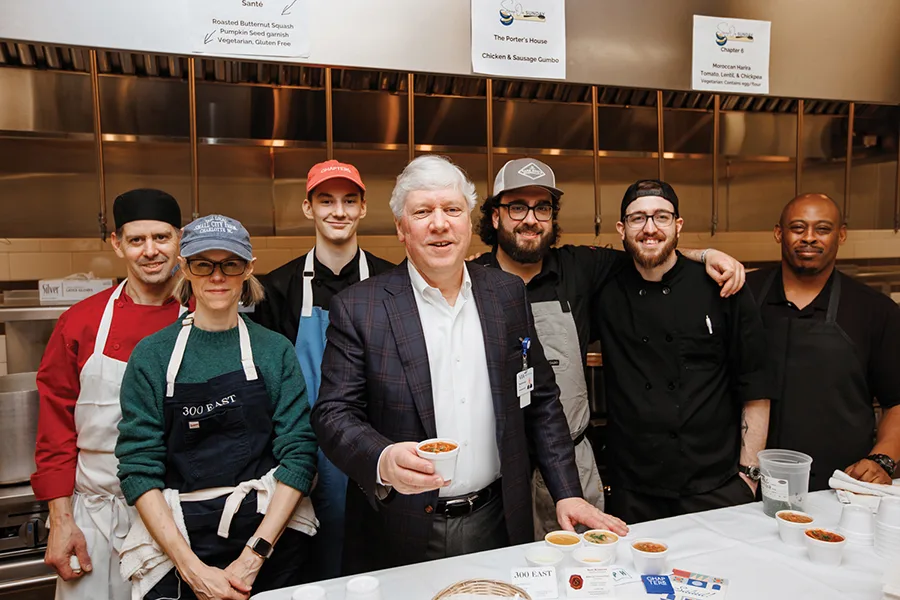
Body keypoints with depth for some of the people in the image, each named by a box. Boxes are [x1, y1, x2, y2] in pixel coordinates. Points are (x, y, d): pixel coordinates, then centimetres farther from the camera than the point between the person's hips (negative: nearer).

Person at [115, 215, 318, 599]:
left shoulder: (275, 351, -2)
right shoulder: (152, 355, -2)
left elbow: (299, 454, -7)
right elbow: (139, 467, -6)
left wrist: (254, 555, -14)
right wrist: (192, 568, -14)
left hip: (272, 538, 1)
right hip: (175, 542, 0)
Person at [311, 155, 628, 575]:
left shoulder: (508, 294, 2)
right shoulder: (358, 308, -9)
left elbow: (540, 401, 6)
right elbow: (333, 414, -10)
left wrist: (567, 493, 1)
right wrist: (383, 461, -29)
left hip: (498, 523, 3)